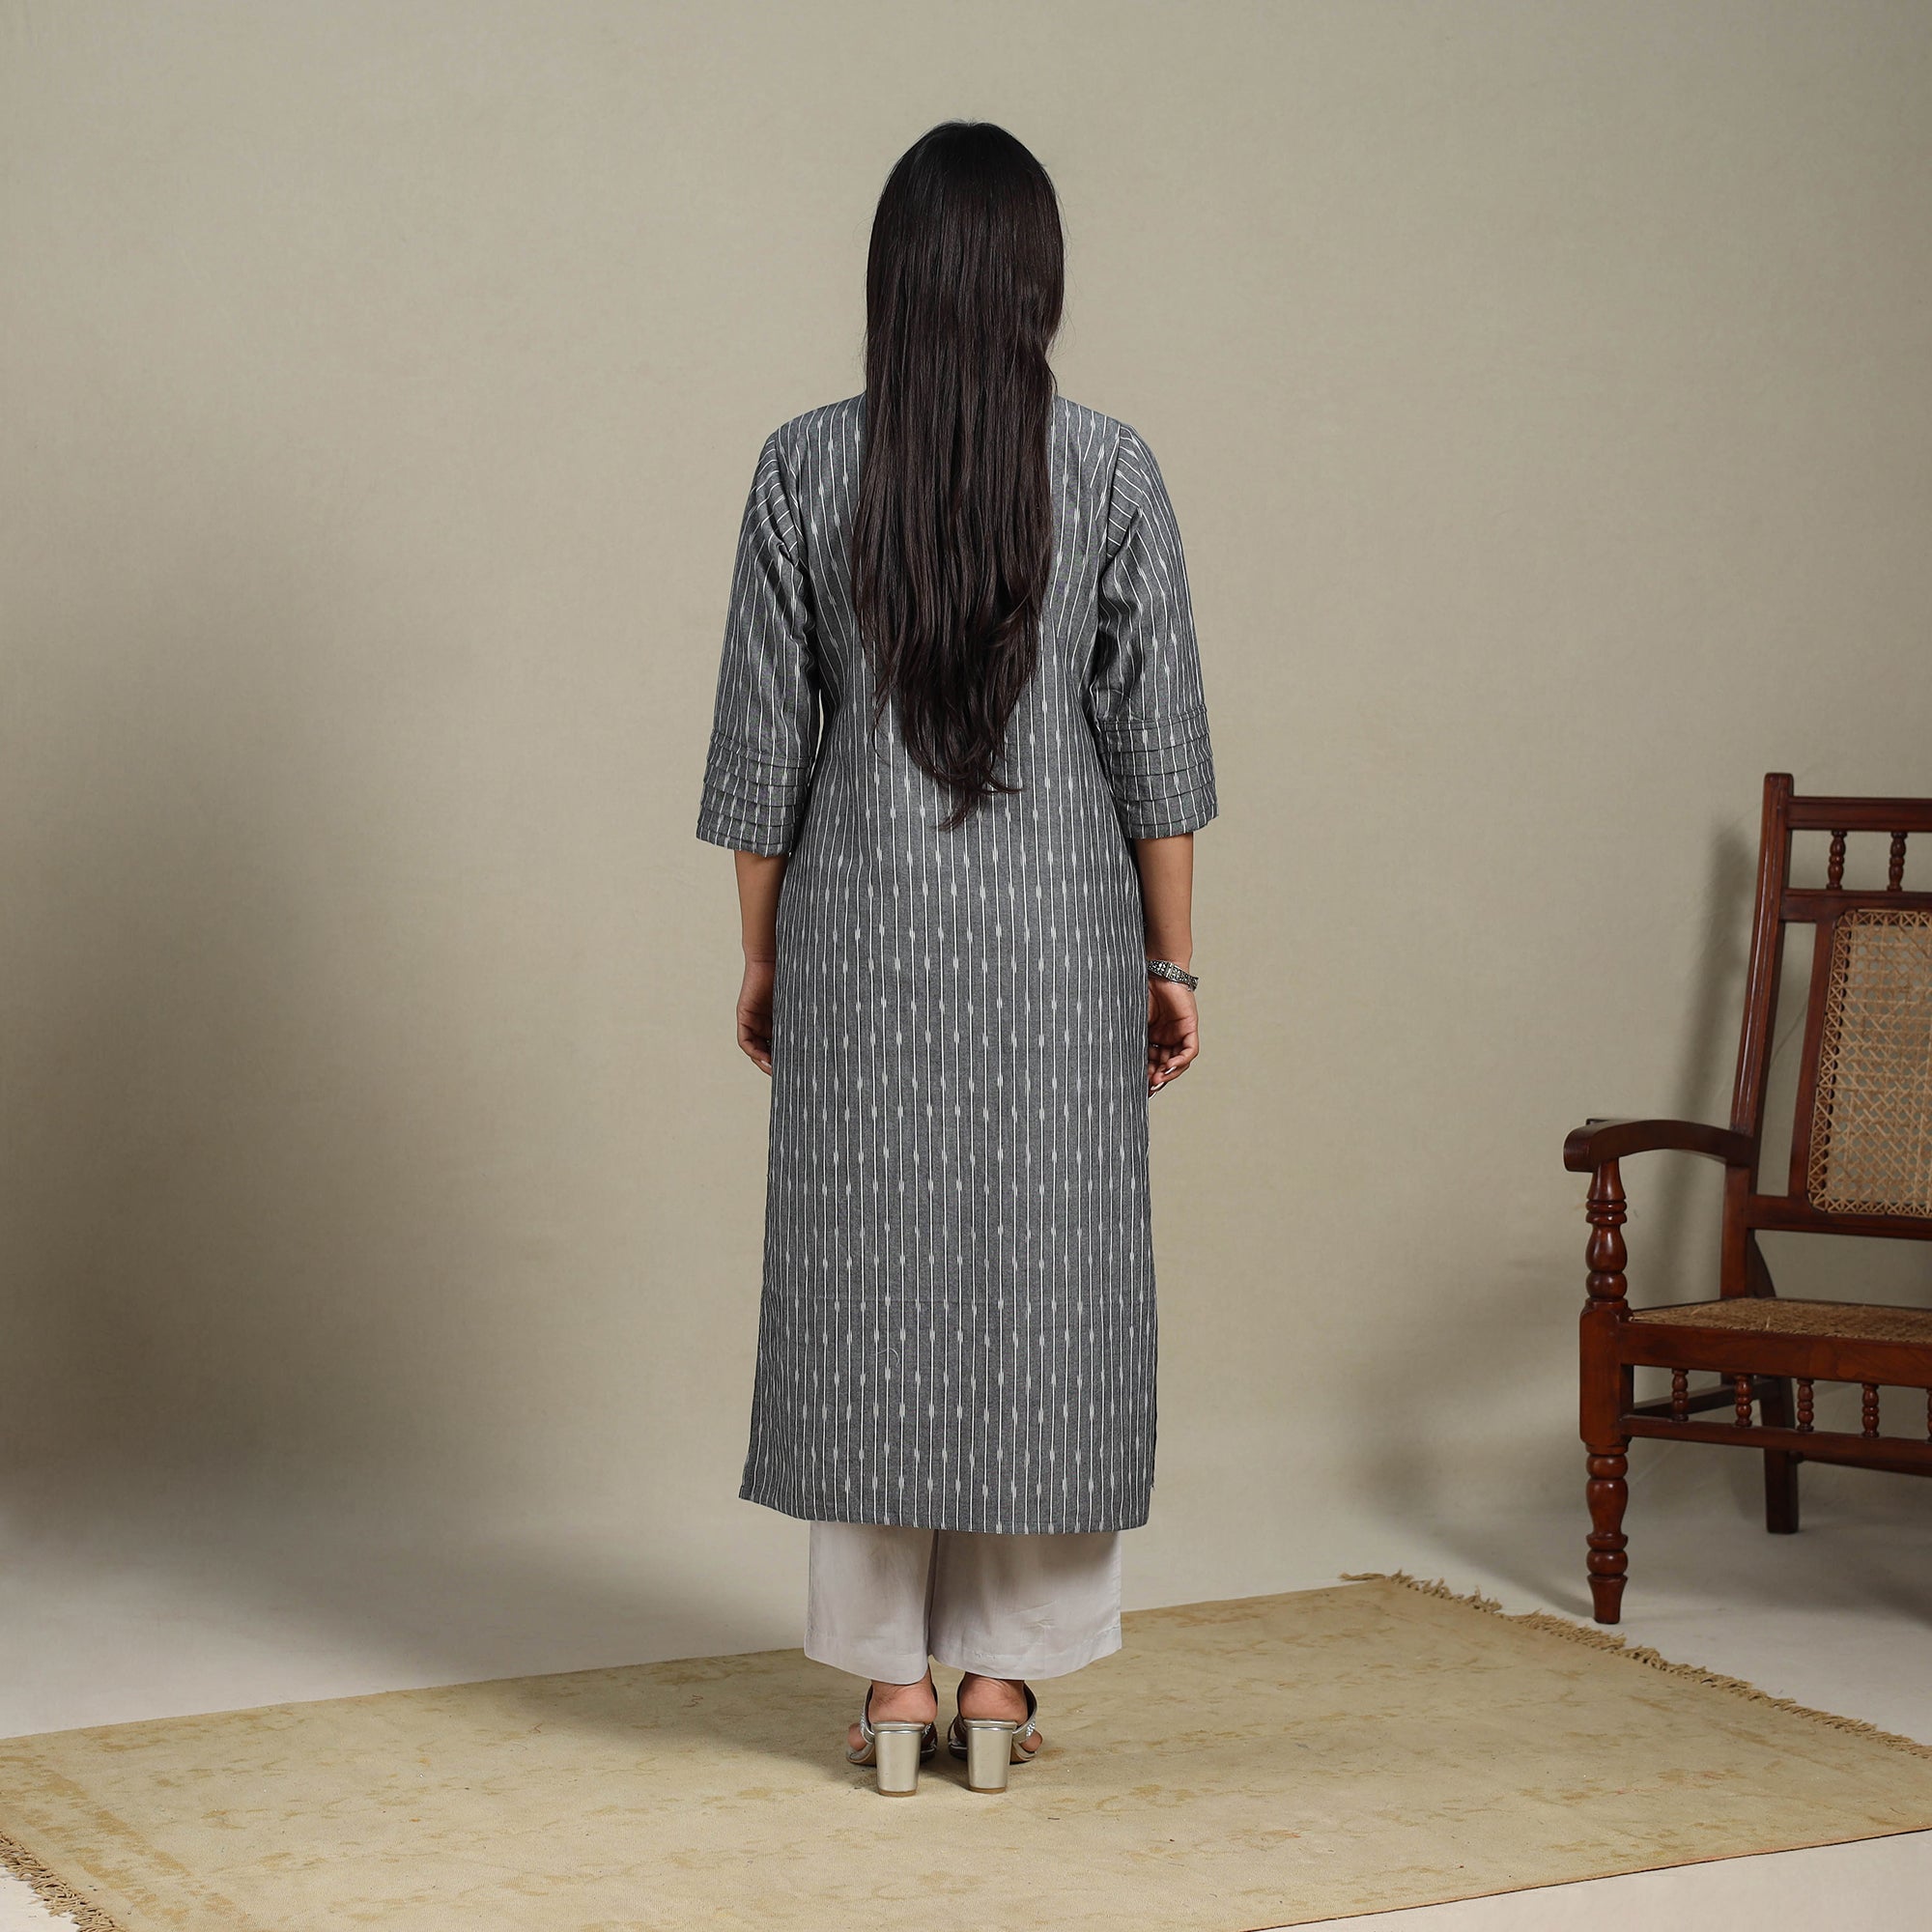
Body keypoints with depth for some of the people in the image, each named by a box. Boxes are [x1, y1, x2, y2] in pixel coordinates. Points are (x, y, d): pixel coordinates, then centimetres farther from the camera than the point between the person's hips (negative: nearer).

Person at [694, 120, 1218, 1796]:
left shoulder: (807, 469, -4)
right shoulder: (1110, 471, -5)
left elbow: (764, 734, -2)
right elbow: (1155, 738, -3)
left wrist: (762, 954, 8)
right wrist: (1172, 963, 4)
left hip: (861, 930, 0)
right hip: (1057, 931, 0)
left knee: (870, 1280, 8)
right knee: (1043, 1274, 9)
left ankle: (893, 1686, 13)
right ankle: (1003, 1679, 14)